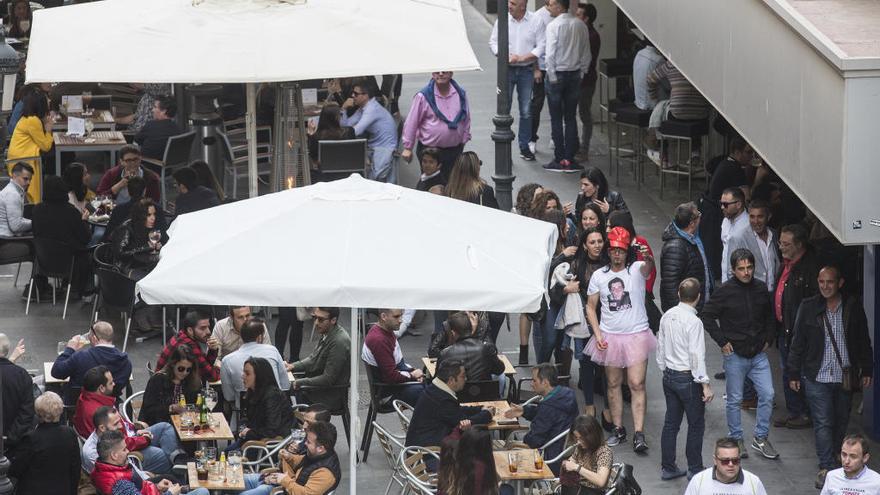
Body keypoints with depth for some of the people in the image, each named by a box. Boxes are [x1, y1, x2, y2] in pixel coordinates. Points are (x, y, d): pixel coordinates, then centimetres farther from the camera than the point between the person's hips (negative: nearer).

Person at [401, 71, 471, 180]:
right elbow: (411, 123, -3)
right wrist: (407, 148, -3)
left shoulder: (460, 94, 5)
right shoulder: (423, 96, -7)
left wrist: (464, 140, 14)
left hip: (454, 150, 3)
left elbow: (466, 120, 15)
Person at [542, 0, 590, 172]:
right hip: (575, 74, 5)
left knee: (556, 118, 2)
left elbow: (550, 54, -18)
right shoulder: (580, 26, 2)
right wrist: (582, 72, 14)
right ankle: (570, 159, 9)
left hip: (557, 75, -5)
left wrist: (552, 77, -11)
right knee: (571, 118, 10)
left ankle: (560, 159, 2)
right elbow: (586, 54, 6)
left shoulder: (554, 26, -14)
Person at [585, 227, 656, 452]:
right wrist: (597, 333, -4)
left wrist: (649, 259, -55)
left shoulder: (636, 270, -5)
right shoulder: (599, 275, 4)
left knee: (637, 384, -8)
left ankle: (639, 434, -10)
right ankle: (618, 429, 21)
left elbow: (647, 267, -30)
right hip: (609, 337, 3)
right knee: (613, 384, 10)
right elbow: (591, 307, 9)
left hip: (636, 334, -3)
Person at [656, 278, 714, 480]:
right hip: (688, 378, -7)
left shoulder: (667, 317, 2)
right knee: (696, 424, 6)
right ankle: (695, 469, 11)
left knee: (671, 422, 14)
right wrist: (705, 384, -16)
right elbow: (696, 355, -20)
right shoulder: (693, 321, -20)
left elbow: (660, 348, 11)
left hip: (669, 376, 7)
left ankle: (667, 468, 19)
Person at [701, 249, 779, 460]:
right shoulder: (725, 291, -10)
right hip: (735, 355, -3)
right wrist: (722, 342, -8)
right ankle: (736, 440, 19)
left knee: (767, 395, -2)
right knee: (735, 399, 5)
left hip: (758, 354, 3)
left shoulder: (761, 289, 3)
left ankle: (761, 438, 11)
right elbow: (707, 316, -5)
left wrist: (768, 339, 8)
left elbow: (769, 316, 18)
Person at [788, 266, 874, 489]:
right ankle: (826, 467, -5)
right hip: (817, 377, -2)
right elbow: (797, 343, 2)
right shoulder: (808, 307, -3)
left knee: (841, 422, 11)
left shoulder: (853, 307, 1)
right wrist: (793, 374, 2)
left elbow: (864, 342, 9)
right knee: (823, 423, -6)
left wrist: (867, 370, 8)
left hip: (845, 377, 2)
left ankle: (833, 459, 26)